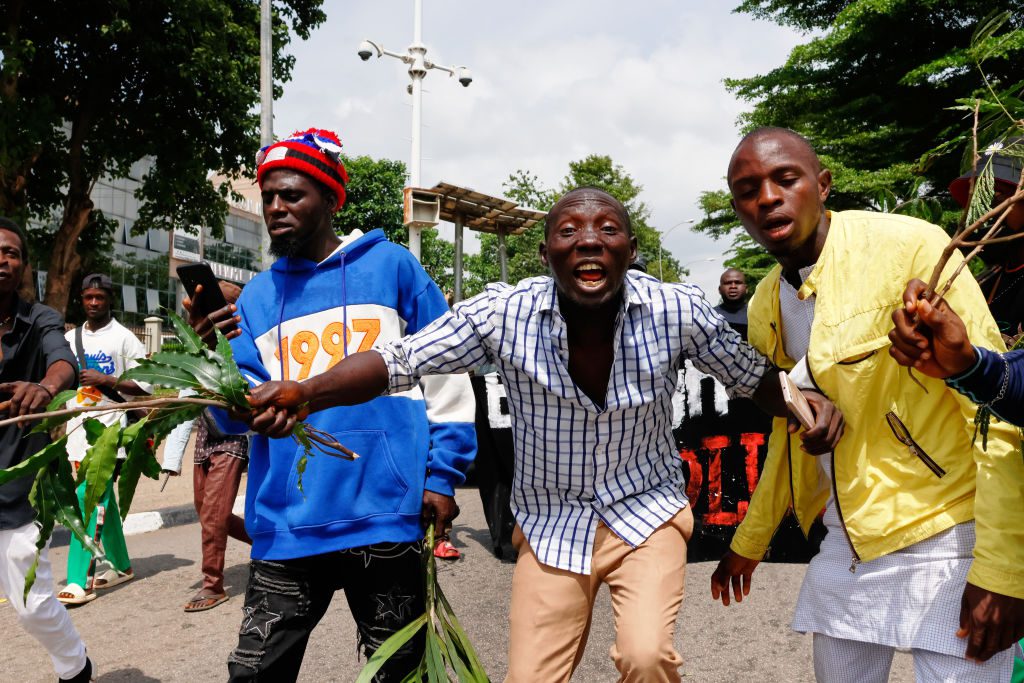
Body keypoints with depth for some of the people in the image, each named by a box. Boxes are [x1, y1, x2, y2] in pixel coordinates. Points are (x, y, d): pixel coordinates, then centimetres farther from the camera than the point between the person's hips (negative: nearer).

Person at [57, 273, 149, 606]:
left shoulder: (123, 338, -3)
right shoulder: (70, 338, 13)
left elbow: (145, 384, -7)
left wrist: (105, 380, -17)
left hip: (108, 428, -6)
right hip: (78, 427, 6)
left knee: (89, 498, -14)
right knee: (103, 499, 14)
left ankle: (80, 581, -13)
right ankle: (120, 565, 27)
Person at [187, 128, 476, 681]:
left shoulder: (391, 267, 1)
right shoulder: (256, 296, 10)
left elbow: (444, 377, 1)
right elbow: (242, 415, 4)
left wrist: (442, 477, -5)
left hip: (386, 515, -2)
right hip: (287, 526, 3)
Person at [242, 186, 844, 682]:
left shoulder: (678, 310, -16)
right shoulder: (505, 314, -18)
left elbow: (754, 374, -1)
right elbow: (397, 361, -15)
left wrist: (807, 399, -22)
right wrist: (304, 393, -31)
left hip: (647, 510, 0)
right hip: (552, 524, 1)